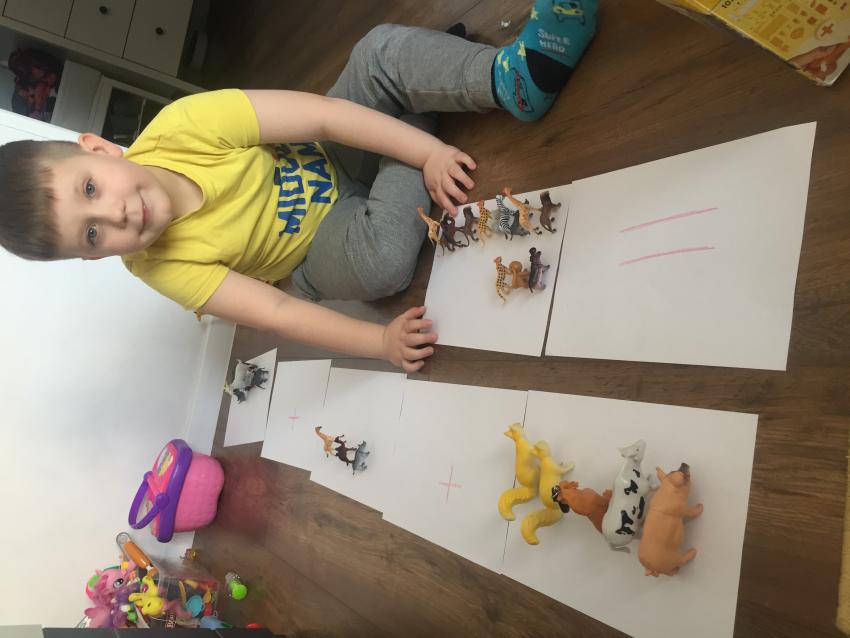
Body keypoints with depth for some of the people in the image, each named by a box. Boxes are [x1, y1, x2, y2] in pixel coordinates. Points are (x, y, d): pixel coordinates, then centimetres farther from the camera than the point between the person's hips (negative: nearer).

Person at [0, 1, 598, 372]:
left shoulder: (177, 129, -24)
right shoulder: (162, 267, -21)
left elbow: (324, 115, -26)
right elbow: (274, 312, -23)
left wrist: (430, 151, -32)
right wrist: (382, 340, -32)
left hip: (335, 153, 2)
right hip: (321, 244, -1)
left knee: (384, 51, -24)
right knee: (380, 259, -37)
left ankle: (511, 77, -21)